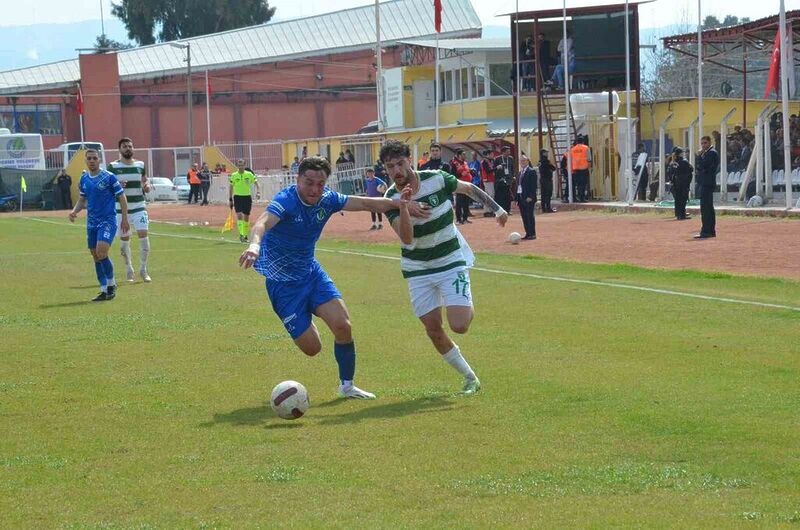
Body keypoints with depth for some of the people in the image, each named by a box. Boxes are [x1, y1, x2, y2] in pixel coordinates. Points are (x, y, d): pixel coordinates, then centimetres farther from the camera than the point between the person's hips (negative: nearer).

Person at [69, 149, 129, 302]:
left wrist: (124, 219, -8)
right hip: (92, 222, 6)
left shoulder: (109, 177, -9)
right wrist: (74, 211, 1)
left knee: (101, 252, -21)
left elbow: (122, 198, -4)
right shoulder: (84, 178, 8)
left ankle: (111, 284, -2)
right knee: (95, 256, 7)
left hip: (108, 221, -6)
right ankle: (104, 291, 16)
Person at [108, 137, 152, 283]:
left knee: (144, 235, -11)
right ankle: (129, 271, 20)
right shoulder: (113, 167, 0)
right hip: (121, 208, -1)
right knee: (124, 239, 3)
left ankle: (143, 270, 1)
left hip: (139, 206, 1)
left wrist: (147, 186, -4)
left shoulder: (140, 165, 8)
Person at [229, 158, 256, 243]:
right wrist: (230, 199, 6)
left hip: (247, 197, 1)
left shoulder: (249, 174, -2)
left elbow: (255, 182, 6)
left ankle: (245, 235, 20)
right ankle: (241, 235, -19)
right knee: (239, 215, -16)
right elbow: (231, 187, 7)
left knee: (246, 217, 7)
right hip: (237, 197, -1)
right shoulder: (233, 175, -1)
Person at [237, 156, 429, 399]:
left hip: (311, 272, 6)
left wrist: (402, 204, 3)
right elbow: (262, 223, -45)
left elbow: (366, 203, 6)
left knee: (342, 326, -10)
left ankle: (346, 385, 12)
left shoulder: (327, 199, -6)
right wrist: (255, 245, -66)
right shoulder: (286, 201, -26)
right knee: (311, 347, -7)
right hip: (282, 281, -6)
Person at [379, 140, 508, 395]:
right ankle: (470, 378, 19)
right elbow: (406, 237, -28)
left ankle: (468, 310, 21)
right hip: (418, 269, 2)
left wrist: (496, 208, 2)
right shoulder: (391, 199, -13)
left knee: (459, 326, -17)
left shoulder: (436, 180, -14)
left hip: (452, 261, -2)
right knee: (433, 330, 1)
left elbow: (469, 188, 6)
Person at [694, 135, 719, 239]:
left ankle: (705, 231, -15)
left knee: (705, 208, -12)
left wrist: (699, 155, -10)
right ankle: (711, 231, 17)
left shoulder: (711, 153, -11)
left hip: (707, 184, -11)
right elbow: (699, 166, 20)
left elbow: (702, 165, -21)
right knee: (709, 208, 13)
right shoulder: (707, 153, 20)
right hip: (705, 183, 11)